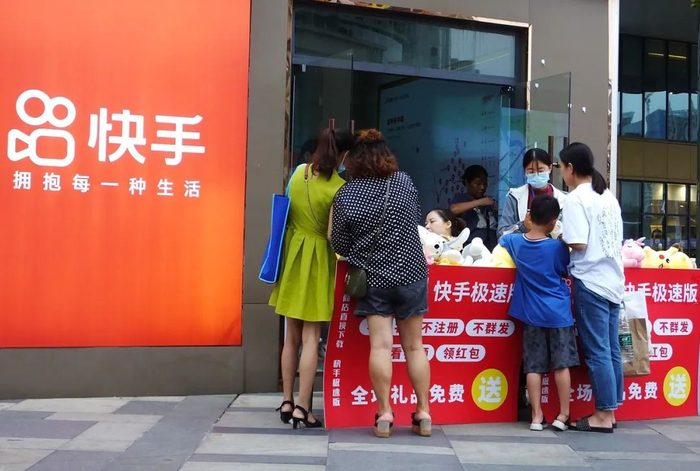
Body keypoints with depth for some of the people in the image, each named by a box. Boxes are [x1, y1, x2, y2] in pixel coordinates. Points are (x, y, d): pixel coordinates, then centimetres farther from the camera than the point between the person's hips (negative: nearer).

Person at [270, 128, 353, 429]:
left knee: (292, 336, 15)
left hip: (291, 255, 6)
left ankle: (287, 402, 22)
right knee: (310, 339, 1)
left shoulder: (299, 172, 1)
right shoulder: (338, 188, -16)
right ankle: (302, 408, 3)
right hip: (317, 261, -6)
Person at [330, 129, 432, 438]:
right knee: (414, 346, 9)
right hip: (411, 273, 2)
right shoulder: (404, 181, -2)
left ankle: (384, 414, 1)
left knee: (380, 345, -1)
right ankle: (423, 413, 16)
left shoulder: (345, 196, -8)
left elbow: (340, 245, -4)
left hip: (374, 277, -2)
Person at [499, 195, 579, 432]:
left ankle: (537, 416, 6)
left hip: (531, 313, 3)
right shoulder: (558, 247, -10)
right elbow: (566, 273, 6)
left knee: (533, 366, 5)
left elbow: (503, 239, 22)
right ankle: (563, 415, 11)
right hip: (558, 312, -2)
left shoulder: (515, 241, -1)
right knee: (561, 364, 6)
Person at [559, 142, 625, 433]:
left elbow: (578, 244, -20)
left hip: (590, 282, -8)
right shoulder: (609, 196, 13)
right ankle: (609, 411, 19)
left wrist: (560, 239, 1)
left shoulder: (576, 198, -11)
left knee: (597, 352, -2)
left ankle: (603, 416, 5)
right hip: (613, 280, 8)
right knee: (611, 350, 11)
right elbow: (617, 239, 16)